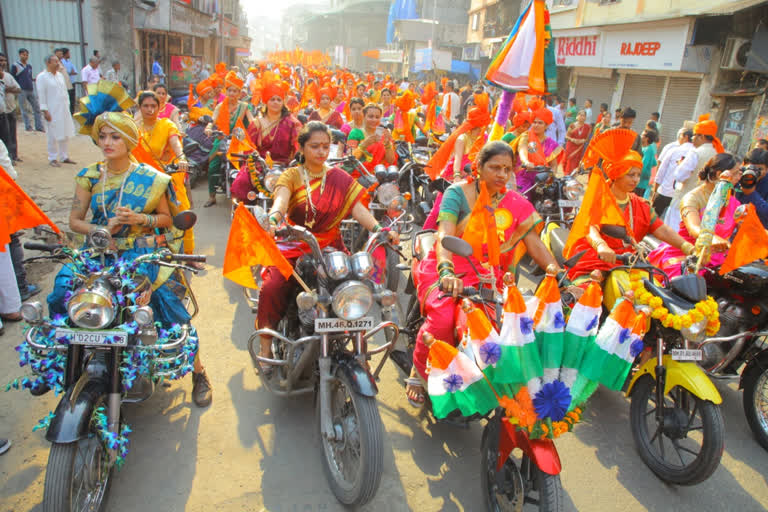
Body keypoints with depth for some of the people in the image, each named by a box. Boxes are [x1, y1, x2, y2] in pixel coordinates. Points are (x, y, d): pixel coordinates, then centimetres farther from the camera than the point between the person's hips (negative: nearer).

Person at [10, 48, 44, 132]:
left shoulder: (29, 66, 14)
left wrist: (34, 79, 0)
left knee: (37, 108, 3)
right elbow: (13, 79, 0)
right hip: (21, 91, -5)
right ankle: (28, 127, 5)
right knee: (24, 110, 0)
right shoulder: (15, 66, -2)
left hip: (31, 90, 5)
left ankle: (39, 127, 7)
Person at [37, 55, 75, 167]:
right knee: (53, 136, -3)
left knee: (64, 134, 10)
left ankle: (64, 156, 21)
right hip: (52, 111, -6)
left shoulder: (60, 75, 13)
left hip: (64, 110, 6)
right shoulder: (42, 77, -6)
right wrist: (45, 111, -14)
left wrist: (67, 105, 14)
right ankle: (52, 158, 6)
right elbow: (41, 95, -9)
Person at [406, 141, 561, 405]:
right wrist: (446, 272, -39)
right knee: (442, 317, -30)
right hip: (446, 268, -3)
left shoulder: (516, 203, 5)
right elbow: (444, 235, -21)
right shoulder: (458, 192, -6)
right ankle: (419, 372, -2)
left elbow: (535, 245, 3)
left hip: (486, 275, 3)